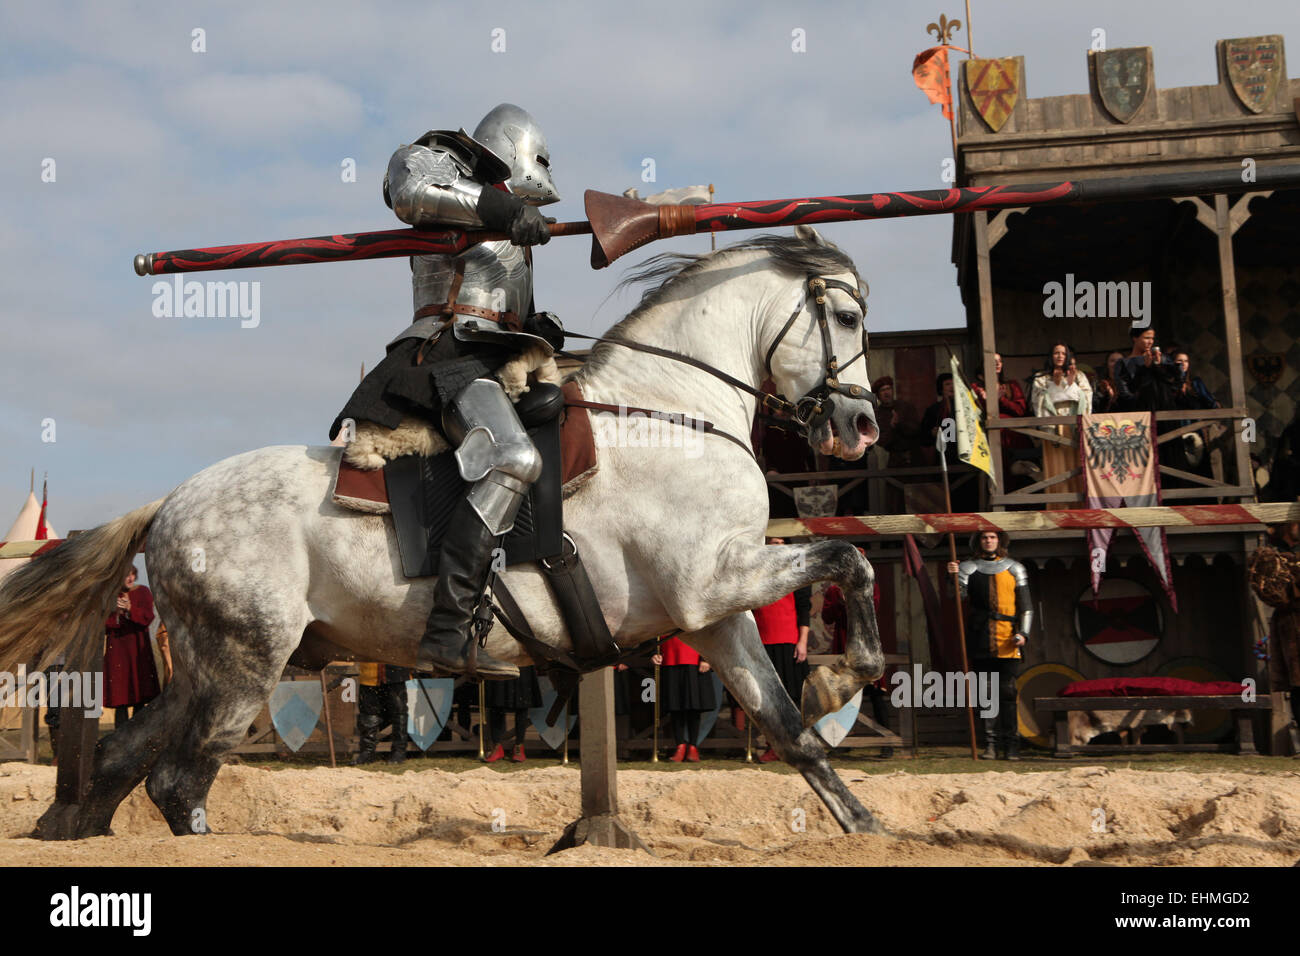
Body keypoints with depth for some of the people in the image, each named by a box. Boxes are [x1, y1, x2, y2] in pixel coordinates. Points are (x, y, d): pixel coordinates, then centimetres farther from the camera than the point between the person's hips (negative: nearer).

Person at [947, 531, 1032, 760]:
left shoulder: (1014, 569, 13)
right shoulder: (968, 568, 12)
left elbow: (1026, 604, 11)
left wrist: (1023, 633, -1)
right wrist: (953, 576, -18)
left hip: (1007, 640, 0)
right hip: (980, 640, 1)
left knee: (1007, 692, -5)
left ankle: (1011, 745, -1)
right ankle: (991, 744, 4)